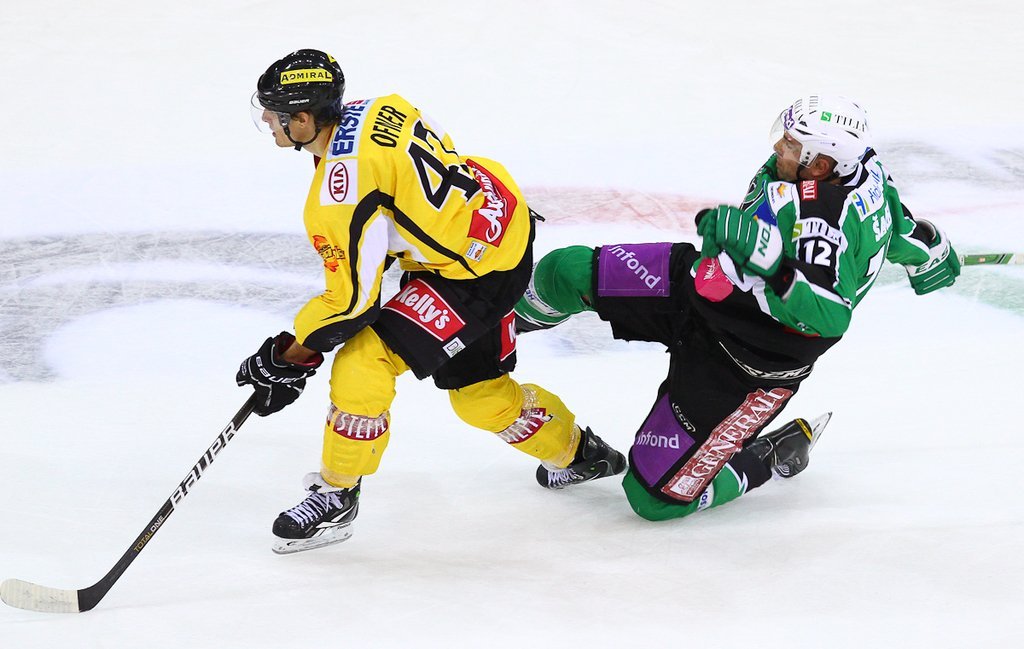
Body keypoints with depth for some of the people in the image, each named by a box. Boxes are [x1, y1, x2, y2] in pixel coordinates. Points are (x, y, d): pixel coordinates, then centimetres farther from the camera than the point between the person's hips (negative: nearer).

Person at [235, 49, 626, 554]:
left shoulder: (336, 196, -26)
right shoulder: (374, 111, -1)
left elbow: (352, 300, -21)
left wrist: (287, 358, -9)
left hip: (477, 272, -10)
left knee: (363, 364, -12)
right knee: (476, 389, 25)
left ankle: (336, 496, 3)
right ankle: (575, 453, 47)